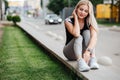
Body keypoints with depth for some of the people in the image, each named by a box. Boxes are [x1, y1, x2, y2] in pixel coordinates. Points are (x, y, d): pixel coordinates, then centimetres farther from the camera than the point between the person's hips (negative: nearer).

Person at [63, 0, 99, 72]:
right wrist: (76, 17, -22)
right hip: (71, 53, -2)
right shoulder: (69, 21, -14)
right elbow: (76, 34, -34)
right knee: (79, 37, -30)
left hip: (82, 52, 2)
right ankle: (80, 61, -52)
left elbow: (94, 37, -28)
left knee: (87, 32, -23)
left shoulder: (90, 22, -9)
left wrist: (88, 51, -45)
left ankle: (93, 59, -39)